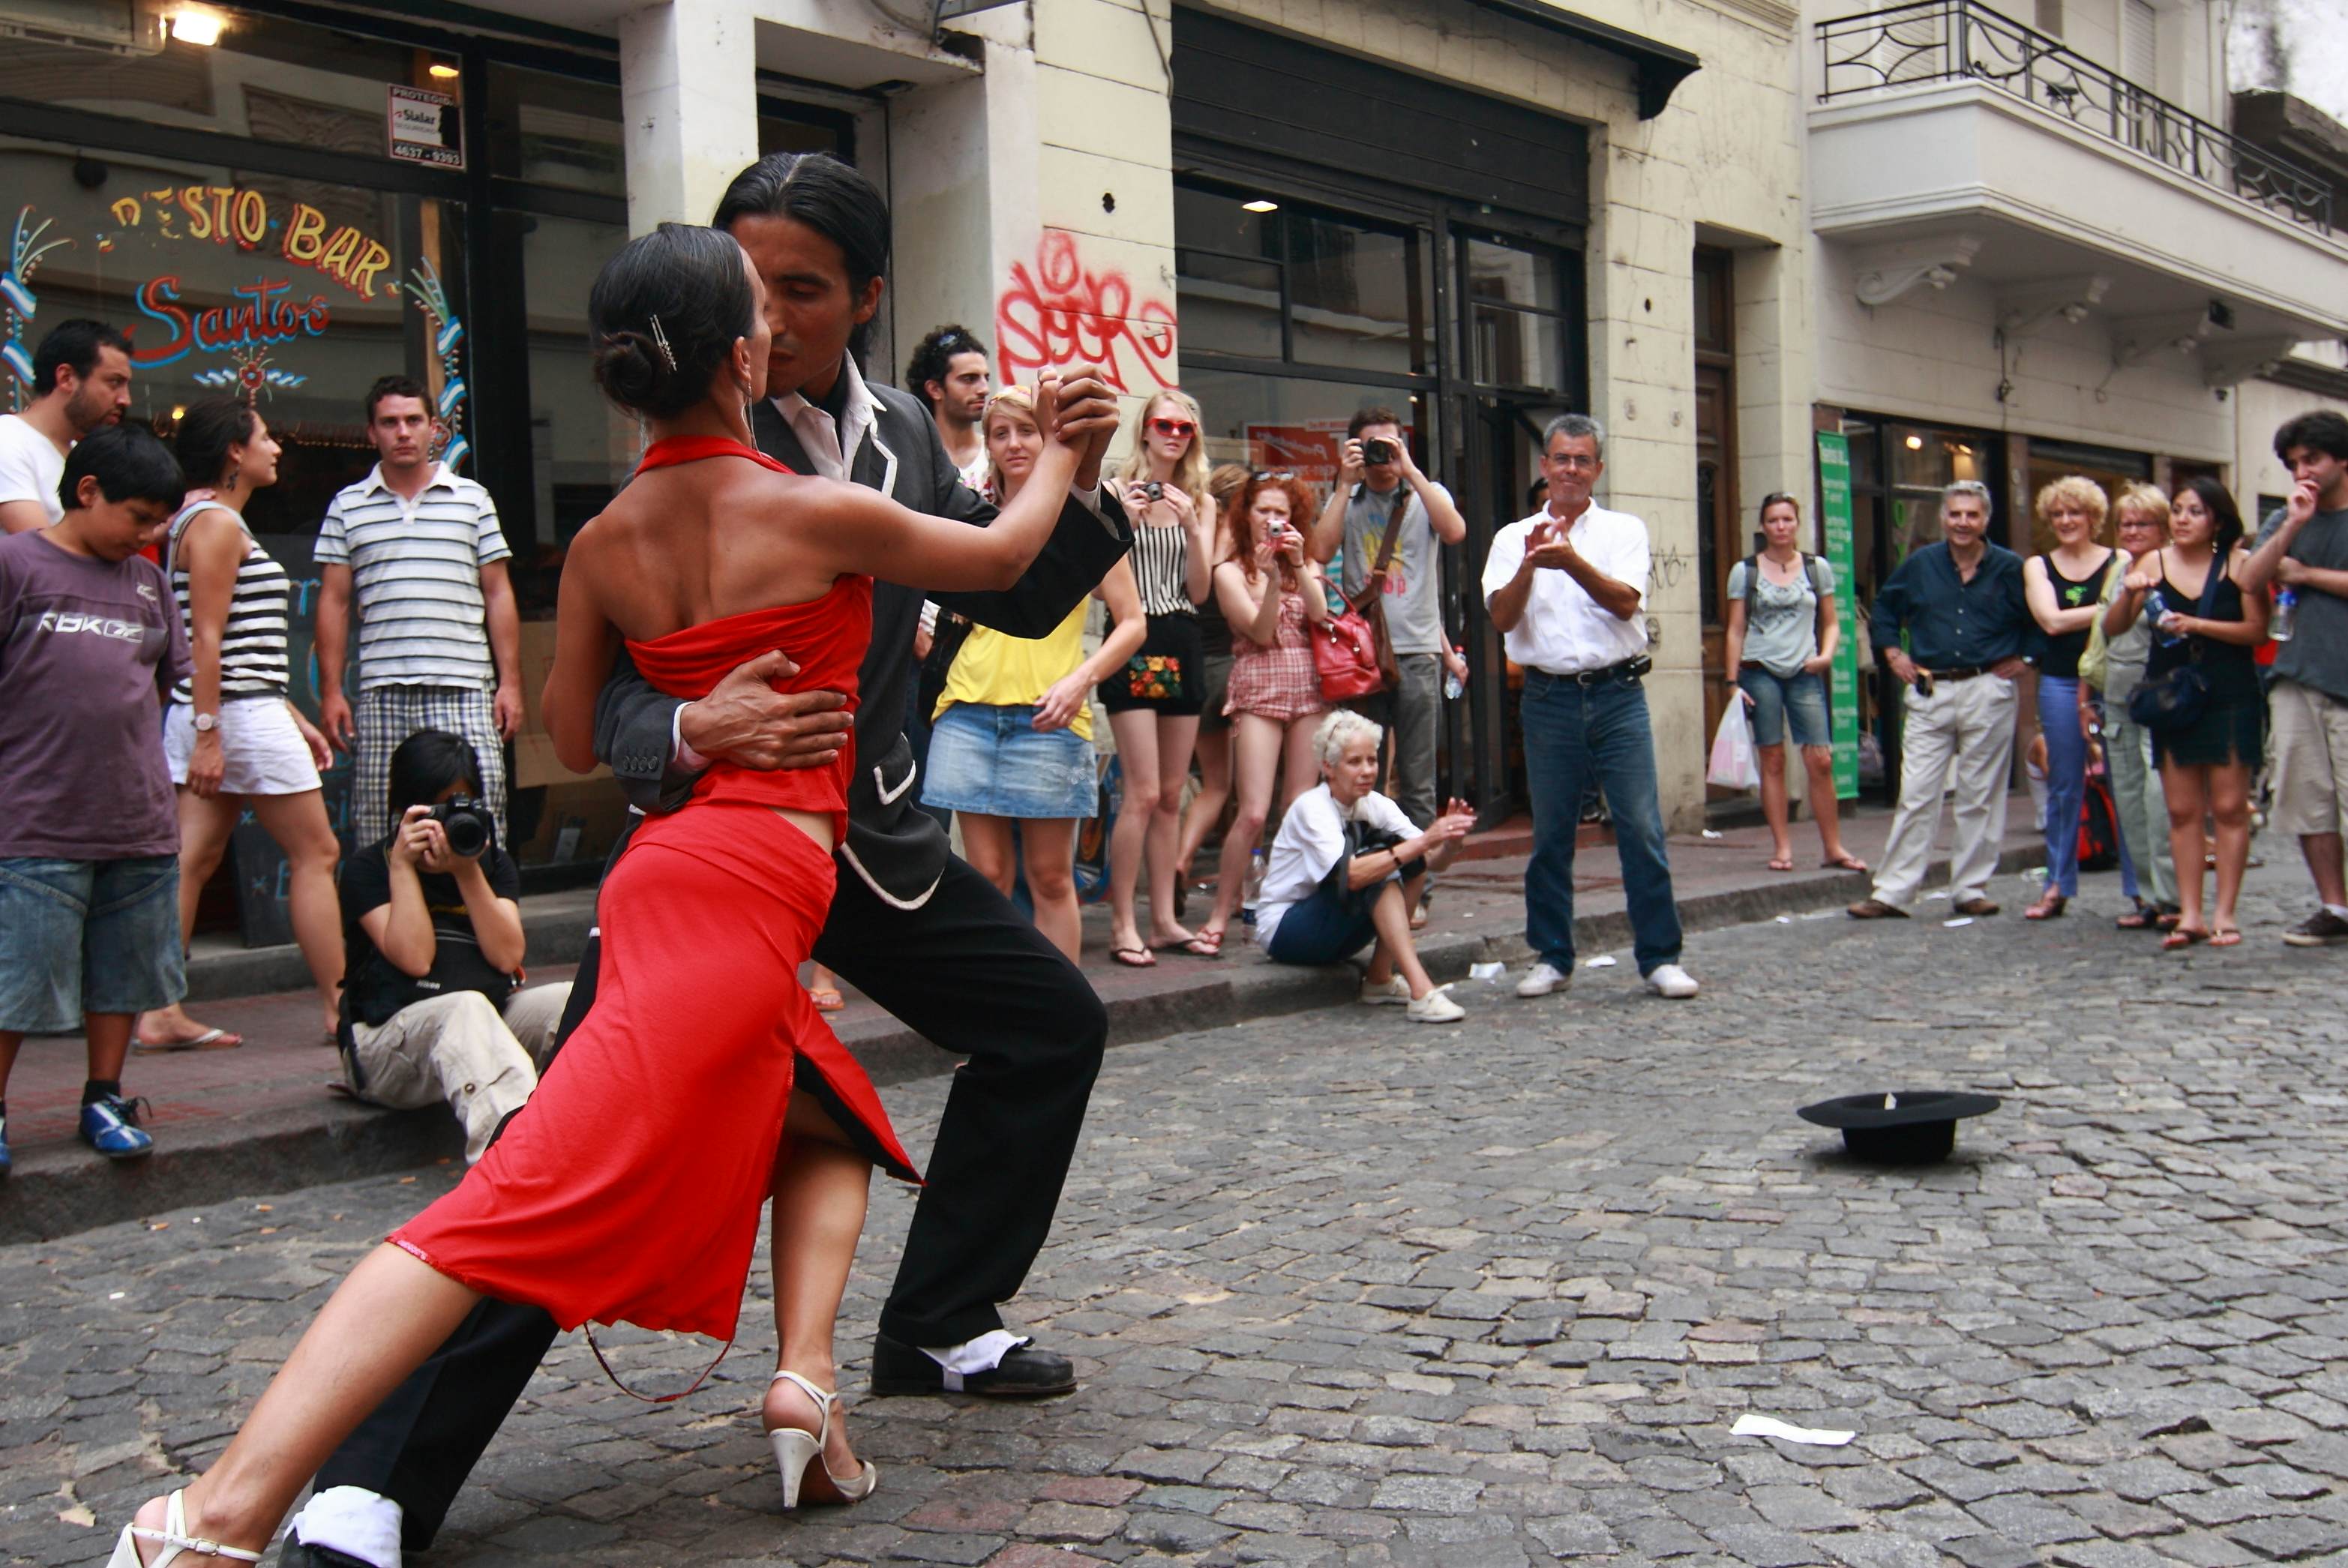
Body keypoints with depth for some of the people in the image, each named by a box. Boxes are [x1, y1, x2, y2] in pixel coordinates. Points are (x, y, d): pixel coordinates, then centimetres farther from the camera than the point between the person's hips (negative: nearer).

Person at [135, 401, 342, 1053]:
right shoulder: (216, 522, -10)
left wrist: (296, 720, 21)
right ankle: (338, 1008, 2)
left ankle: (160, 1013, 3)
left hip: (208, 716, 10)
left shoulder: (215, 522, 21)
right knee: (315, 853, -3)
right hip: (240, 714, -10)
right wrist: (208, 735, -21)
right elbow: (206, 639, -17)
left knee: (192, 862, 4)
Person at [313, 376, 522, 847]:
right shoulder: (347, 507, 13)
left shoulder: (473, 499, 12)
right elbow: (333, 602, 12)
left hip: (464, 689, -1)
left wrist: (510, 683, 3)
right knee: (377, 828, -1)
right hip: (381, 693, 1)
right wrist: (330, 692, 5)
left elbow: (499, 595, 10)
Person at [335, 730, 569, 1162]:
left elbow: (507, 956, -2)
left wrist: (467, 872, -9)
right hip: (389, 1039, -5)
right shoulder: (367, 868, 4)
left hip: (490, 1026, 5)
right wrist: (403, 864, -10)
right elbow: (415, 958, -12)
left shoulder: (494, 862, 16)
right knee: (466, 1007, -38)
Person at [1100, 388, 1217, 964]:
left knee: (1172, 794, 8)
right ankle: (1122, 924, -5)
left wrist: (1191, 526, -9)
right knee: (1143, 792, -12)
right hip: (1134, 641, -5)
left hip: (1182, 645, 5)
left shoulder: (1201, 502, 12)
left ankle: (1164, 920, 13)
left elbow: (1200, 591, 4)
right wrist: (1122, 522, -17)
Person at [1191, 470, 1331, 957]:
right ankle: (1220, 915, -5)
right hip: (1259, 690, -4)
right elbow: (1261, 632, -5)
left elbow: (1320, 615, -2)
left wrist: (1298, 565, -12)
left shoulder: (1306, 565, 16)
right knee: (1254, 812, -13)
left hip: (1309, 687, 4)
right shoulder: (1231, 572, 5)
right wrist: (1271, 578, -17)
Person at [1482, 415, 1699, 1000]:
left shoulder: (1624, 530, 8)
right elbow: (1503, 617, -2)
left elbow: (1625, 602, -8)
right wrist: (1530, 564, -19)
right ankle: (1551, 957, 15)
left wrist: (1572, 562, -23)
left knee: (1643, 829, -4)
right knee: (1550, 836, 5)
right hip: (1549, 696, 1)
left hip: (1618, 694, -1)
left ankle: (1660, 957, 3)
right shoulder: (1515, 537, 10)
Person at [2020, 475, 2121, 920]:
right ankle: (2057, 887, 11)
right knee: (2064, 787, 6)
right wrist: (2107, 609, -9)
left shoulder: (2119, 562, 6)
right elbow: (2051, 620, -3)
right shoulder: (2038, 567, 12)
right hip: (2061, 684, 2)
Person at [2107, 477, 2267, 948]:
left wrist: (2196, 624, -17)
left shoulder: (2239, 563, -3)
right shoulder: (2155, 563, 4)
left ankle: (2224, 914, 3)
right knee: (2182, 811, 2)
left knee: (2229, 807, -2)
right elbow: (2112, 628, 5)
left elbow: (2257, 630, -9)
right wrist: (2127, 595, -14)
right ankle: (2189, 915, 5)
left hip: (2229, 698, -2)